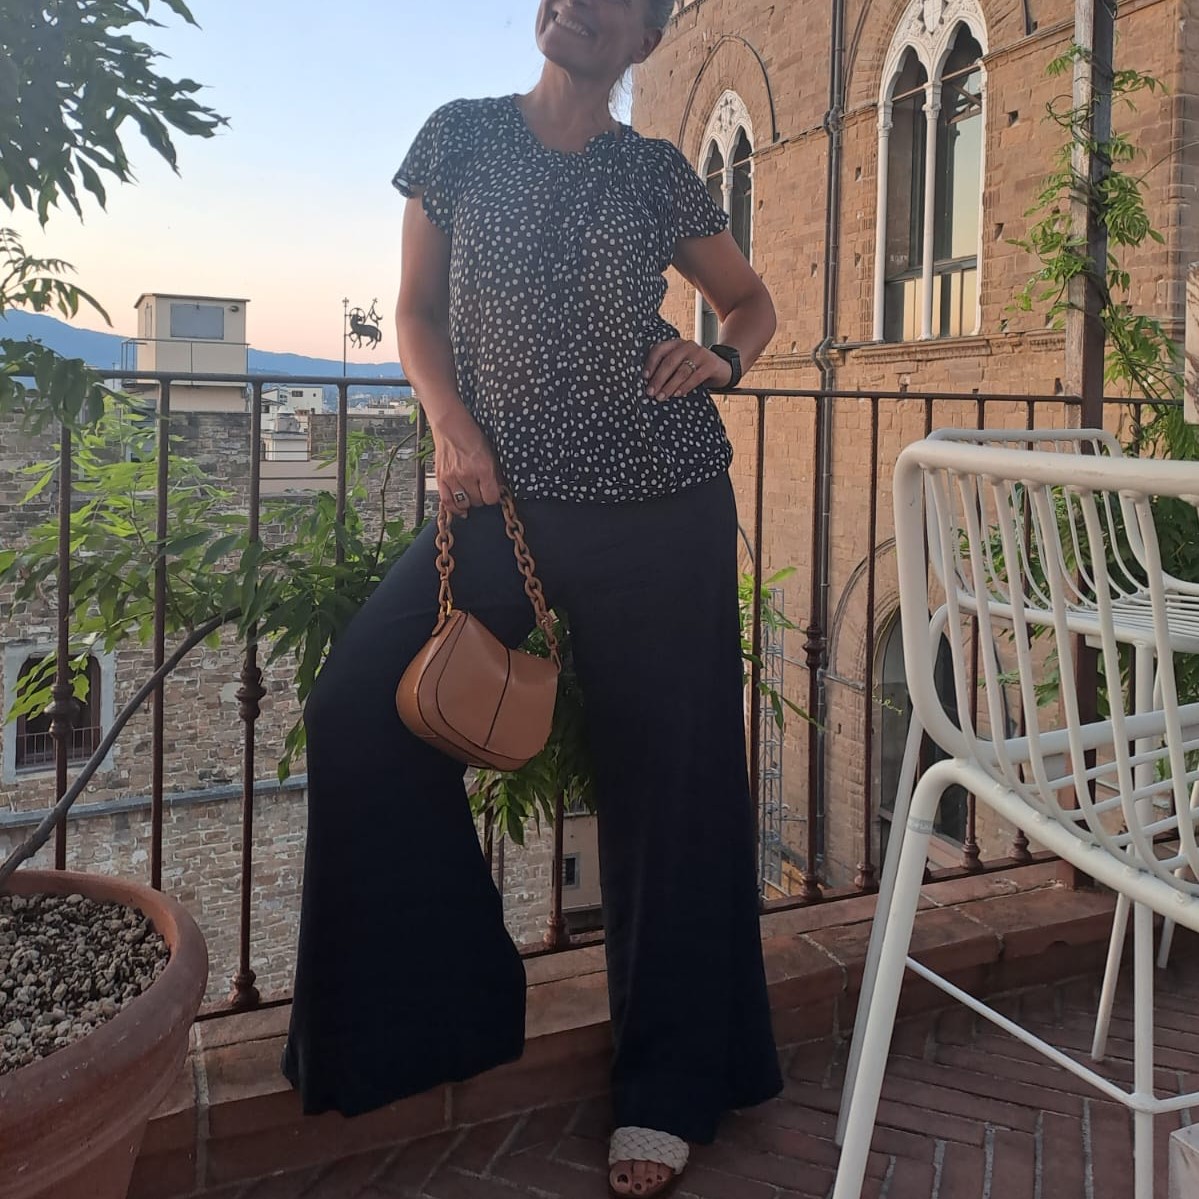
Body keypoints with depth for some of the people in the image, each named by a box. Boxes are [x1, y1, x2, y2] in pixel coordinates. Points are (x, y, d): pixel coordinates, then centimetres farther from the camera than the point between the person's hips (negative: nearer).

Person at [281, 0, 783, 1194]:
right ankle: (443, 1001, 9)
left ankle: (667, 1091, 17)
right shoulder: (462, 135, 10)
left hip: (662, 510, -1)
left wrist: (720, 358, -2)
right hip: (508, 500, 1)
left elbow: (752, 301, 20)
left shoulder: (657, 172, 8)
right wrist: (451, 426, -6)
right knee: (359, 707, -13)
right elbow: (416, 310, 11)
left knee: (668, 778, 0)